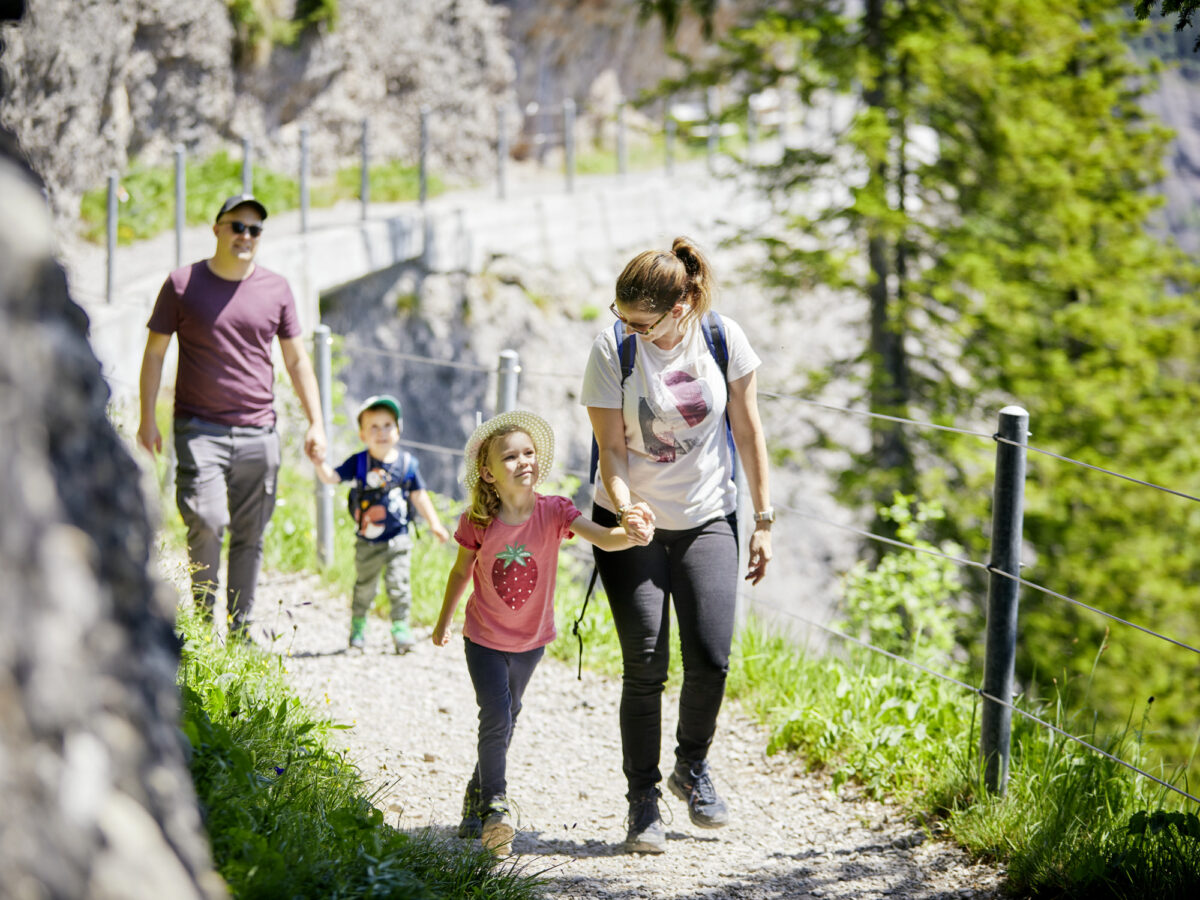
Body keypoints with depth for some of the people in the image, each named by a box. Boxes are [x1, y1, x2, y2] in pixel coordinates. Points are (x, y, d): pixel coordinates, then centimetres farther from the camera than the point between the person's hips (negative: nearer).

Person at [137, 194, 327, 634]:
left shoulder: (276, 288, 9)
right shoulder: (183, 284, 1)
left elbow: (296, 359, 14)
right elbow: (154, 353, 5)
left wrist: (315, 422, 8)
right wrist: (148, 418, -1)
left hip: (258, 432, 3)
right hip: (200, 428, -3)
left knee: (250, 535, 4)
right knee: (207, 522, -17)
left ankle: (239, 627, 13)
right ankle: (203, 619, 0)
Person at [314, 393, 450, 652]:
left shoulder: (407, 463, -3)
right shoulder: (358, 463, -5)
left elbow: (418, 495, 6)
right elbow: (332, 477, -9)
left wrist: (434, 523, 5)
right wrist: (319, 463, -29)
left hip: (398, 539, -1)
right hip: (367, 541, 1)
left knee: (399, 584, -7)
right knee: (364, 586, 13)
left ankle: (401, 627, 5)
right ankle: (358, 626, 30)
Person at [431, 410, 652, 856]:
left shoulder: (553, 512, -18)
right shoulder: (477, 522, -17)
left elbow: (603, 537, -32)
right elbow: (461, 572, 0)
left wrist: (631, 535, -55)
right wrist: (443, 622, 13)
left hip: (531, 640, 3)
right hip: (485, 639, -2)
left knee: (504, 721, 20)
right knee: (497, 718, -18)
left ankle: (478, 795, 41)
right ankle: (494, 805, -7)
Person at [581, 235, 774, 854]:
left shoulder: (722, 337, -10)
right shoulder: (612, 348, -14)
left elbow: (747, 429, 0)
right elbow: (611, 447, -11)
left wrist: (763, 520, 1)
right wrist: (624, 506, -30)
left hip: (706, 520, 1)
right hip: (631, 523, -1)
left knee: (710, 660, -7)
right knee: (645, 667, -7)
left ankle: (692, 767, 22)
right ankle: (642, 799, 10)